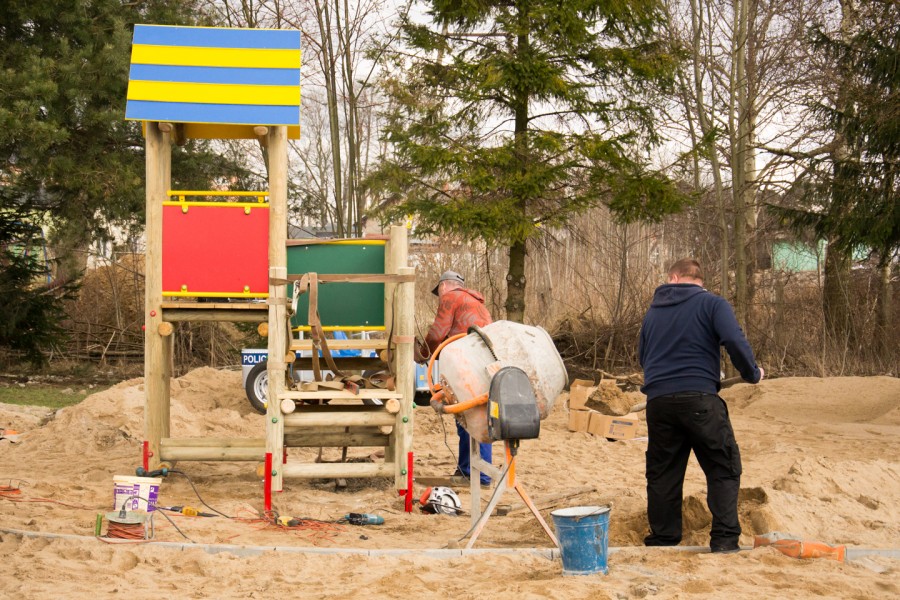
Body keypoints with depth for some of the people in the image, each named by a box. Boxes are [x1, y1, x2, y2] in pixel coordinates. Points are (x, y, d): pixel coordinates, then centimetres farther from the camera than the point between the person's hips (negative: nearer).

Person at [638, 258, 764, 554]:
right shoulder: (712, 304, 3)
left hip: (658, 400, 4)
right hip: (699, 398, -4)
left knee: (662, 474, 11)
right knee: (724, 469, 3)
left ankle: (663, 540, 13)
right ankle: (724, 538, -5)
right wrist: (753, 373, 3)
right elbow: (735, 341, -12)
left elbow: (642, 356, 27)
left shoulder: (654, 311, 19)